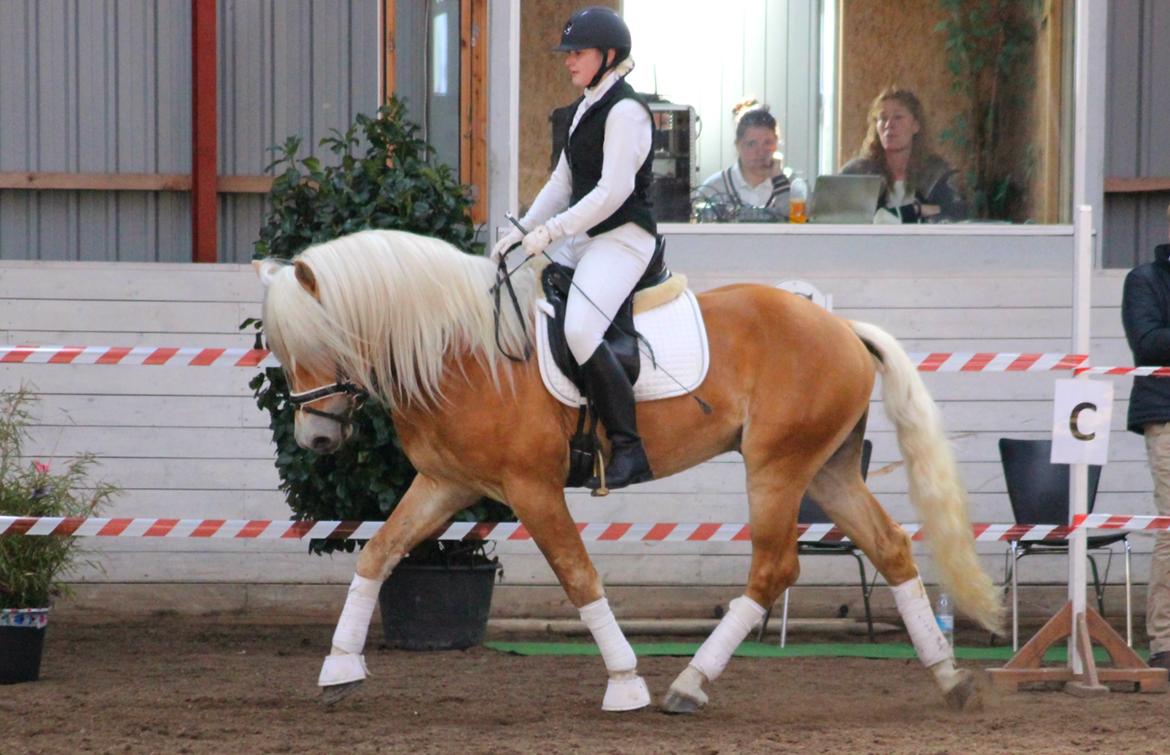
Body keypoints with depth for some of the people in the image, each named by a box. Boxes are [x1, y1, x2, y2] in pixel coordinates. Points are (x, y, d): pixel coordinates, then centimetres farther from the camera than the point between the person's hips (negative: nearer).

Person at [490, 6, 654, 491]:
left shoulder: (624, 110, -13)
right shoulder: (587, 109, 17)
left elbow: (613, 191, -20)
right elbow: (562, 183, 20)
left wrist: (551, 231, -20)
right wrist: (522, 232, 8)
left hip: (623, 238, -10)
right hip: (584, 240, 10)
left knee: (579, 328, -30)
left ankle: (629, 451, -27)